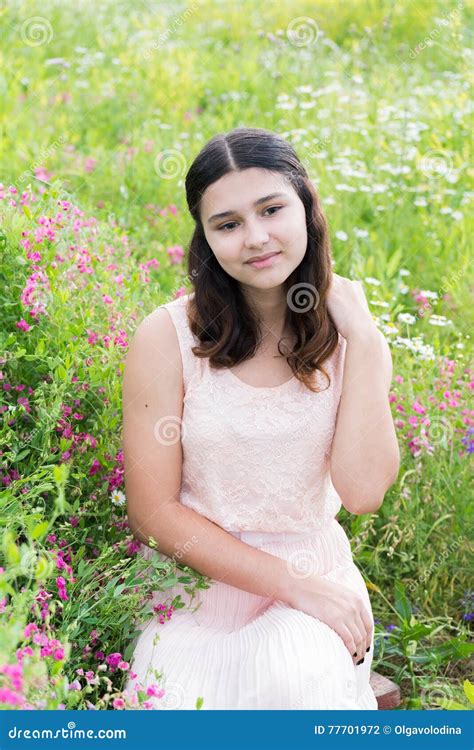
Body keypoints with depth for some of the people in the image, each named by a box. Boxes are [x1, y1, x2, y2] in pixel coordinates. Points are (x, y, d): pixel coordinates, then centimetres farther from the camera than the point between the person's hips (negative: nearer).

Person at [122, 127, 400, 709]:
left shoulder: (346, 332, -2)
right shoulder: (168, 337, -10)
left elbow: (362, 492, -14)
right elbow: (153, 513, -9)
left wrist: (362, 335, -15)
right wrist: (292, 584, -14)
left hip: (316, 573, 2)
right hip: (195, 581, -1)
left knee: (299, 678, -29)